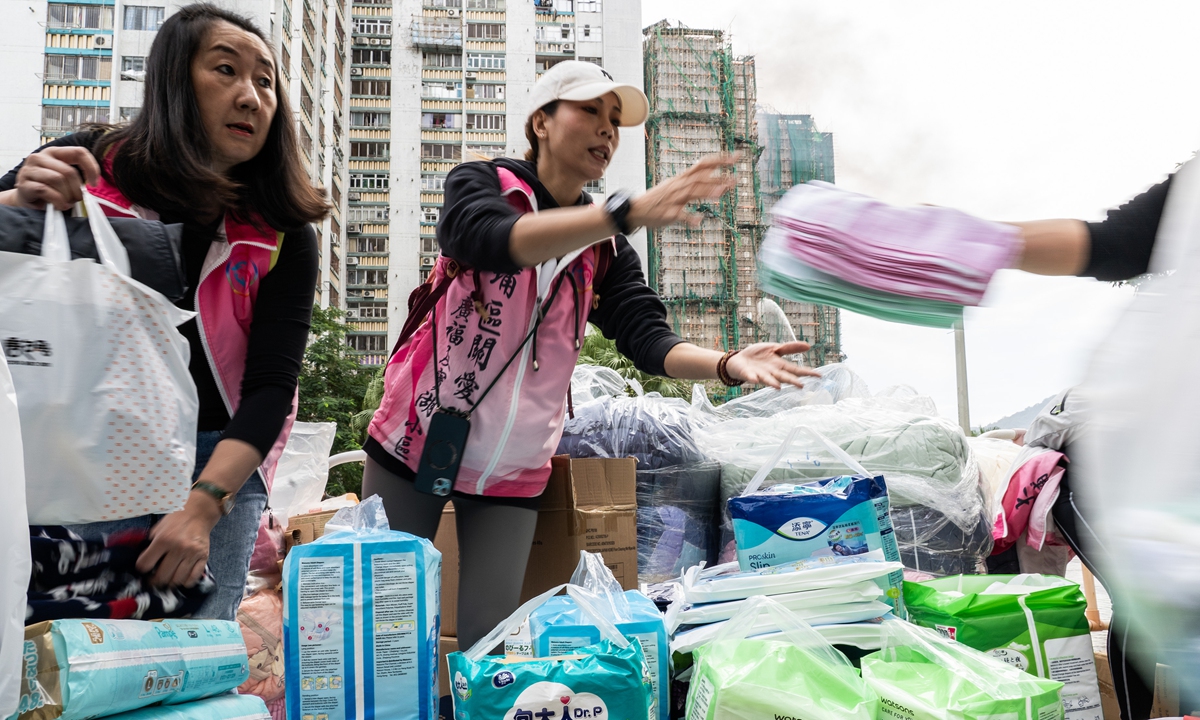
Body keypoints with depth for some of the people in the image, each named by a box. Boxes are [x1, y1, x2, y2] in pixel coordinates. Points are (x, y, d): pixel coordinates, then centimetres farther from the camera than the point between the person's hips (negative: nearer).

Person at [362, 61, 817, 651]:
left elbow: (648, 340, -8)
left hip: (514, 471, 3)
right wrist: (632, 211, -43)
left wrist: (729, 364, -29)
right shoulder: (479, 183, -6)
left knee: (488, 639, 3)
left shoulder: (607, 250, 5)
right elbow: (495, 239, -30)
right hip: (414, 445, -2)